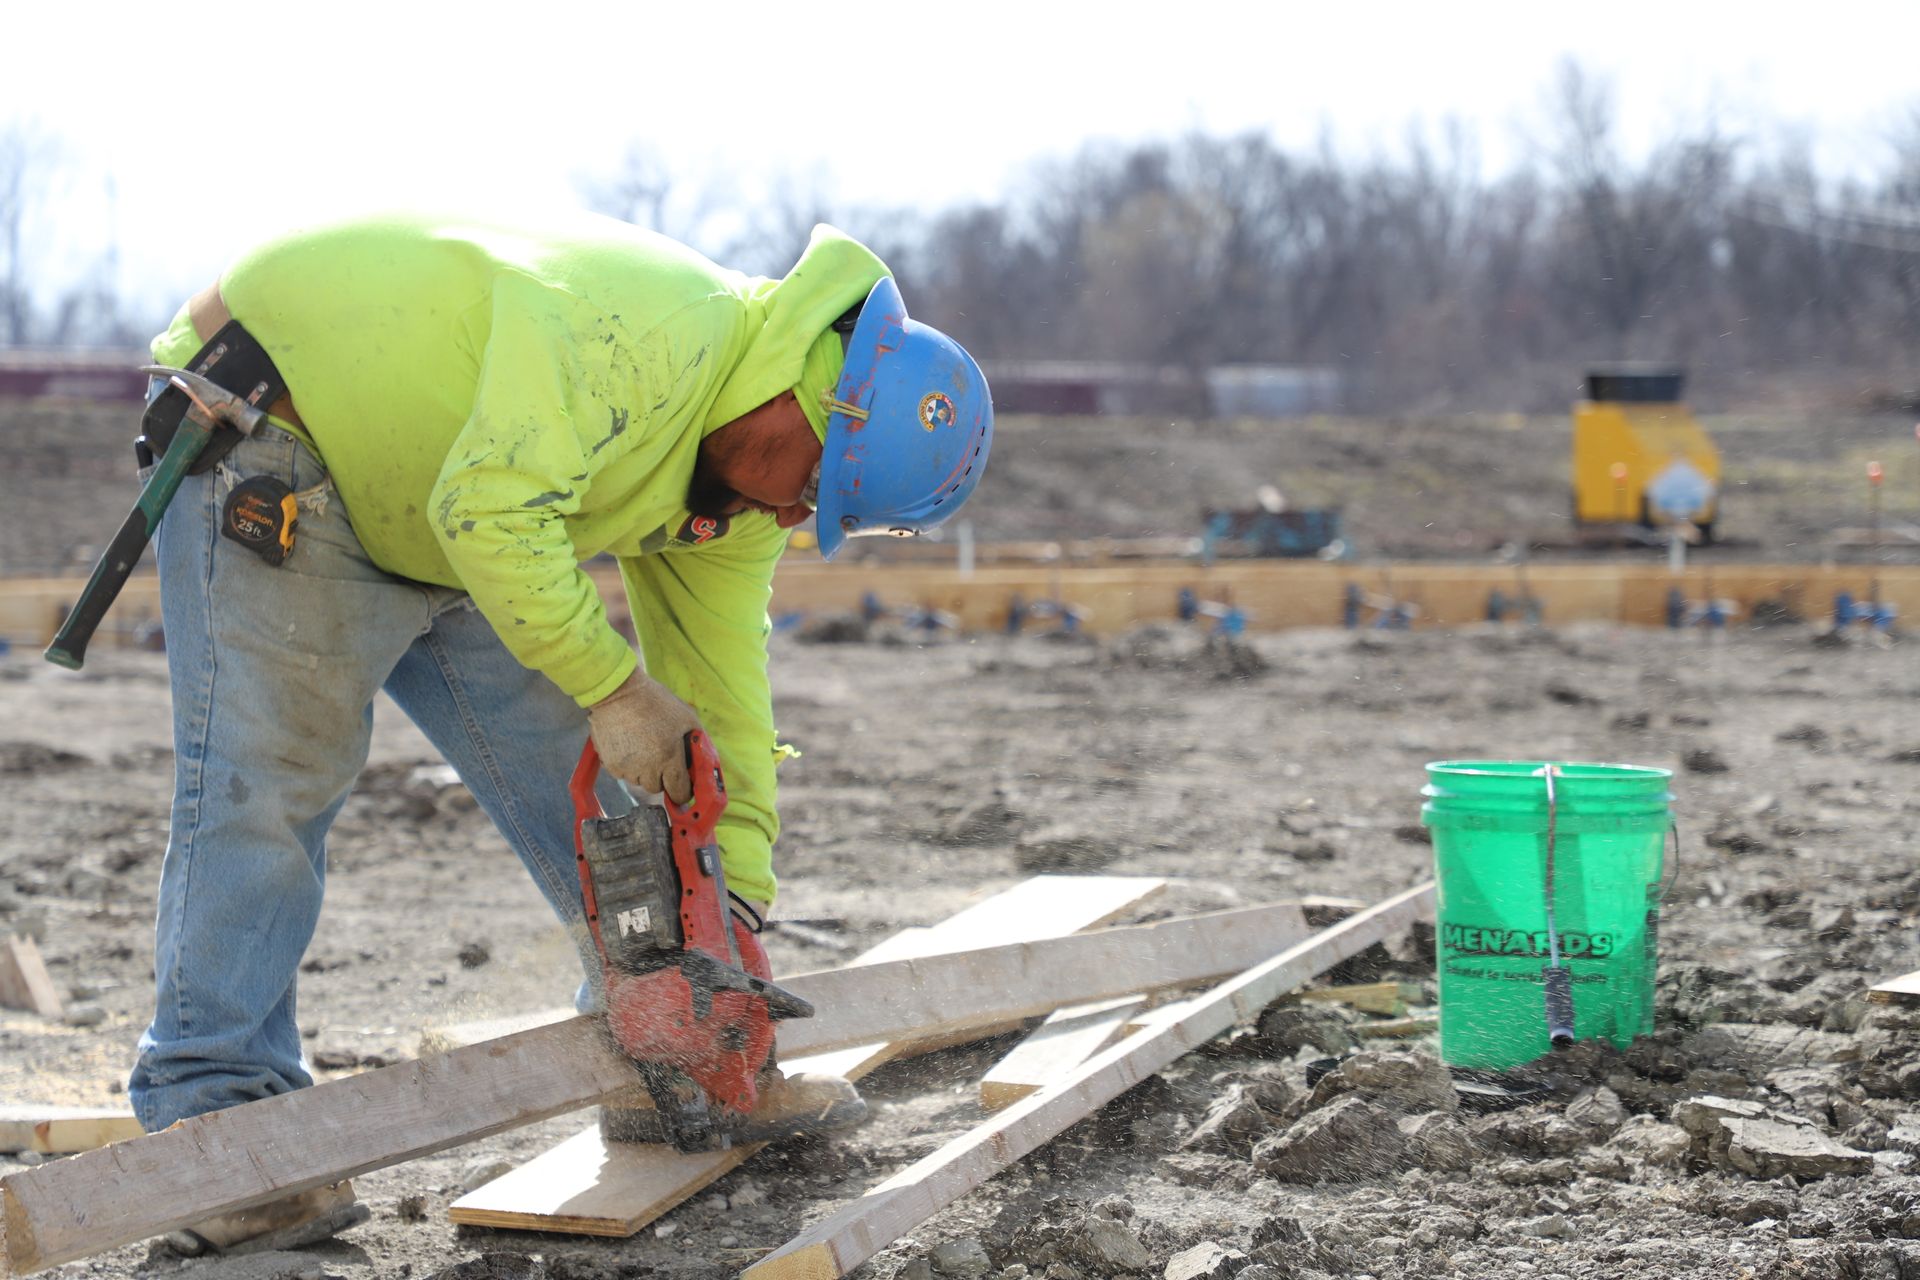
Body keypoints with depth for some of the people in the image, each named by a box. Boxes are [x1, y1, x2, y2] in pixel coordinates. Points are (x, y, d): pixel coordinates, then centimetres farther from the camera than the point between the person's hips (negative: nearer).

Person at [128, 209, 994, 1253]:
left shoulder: (735, 503, -2)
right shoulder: (653, 333, -33)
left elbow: (716, 681, 3)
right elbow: (494, 508, -38)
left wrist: (738, 898, 0)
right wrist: (614, 686, -31)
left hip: (429, 529, 9)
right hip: (273, 431, -9)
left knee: (571, 766, 6)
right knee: (269, 780, -13)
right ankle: (214, 1118, -10)